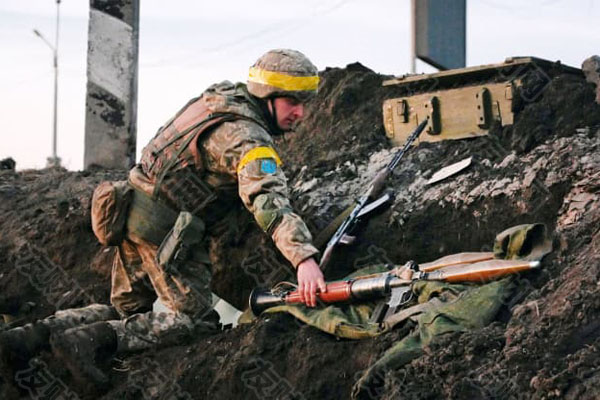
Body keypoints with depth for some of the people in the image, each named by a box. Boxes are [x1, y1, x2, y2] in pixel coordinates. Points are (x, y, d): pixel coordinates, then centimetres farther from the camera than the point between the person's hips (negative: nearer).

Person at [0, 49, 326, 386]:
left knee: (126, 310, 20)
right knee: (196, 320, -2)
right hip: (166, 231, -9)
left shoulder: (221, 94, 10)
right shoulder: (249, 140, -18)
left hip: (133, 215, 9)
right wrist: (304, 258, -44)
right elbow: (268, 201, -34)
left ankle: (36, 334, 4)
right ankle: (91, 340, -17)